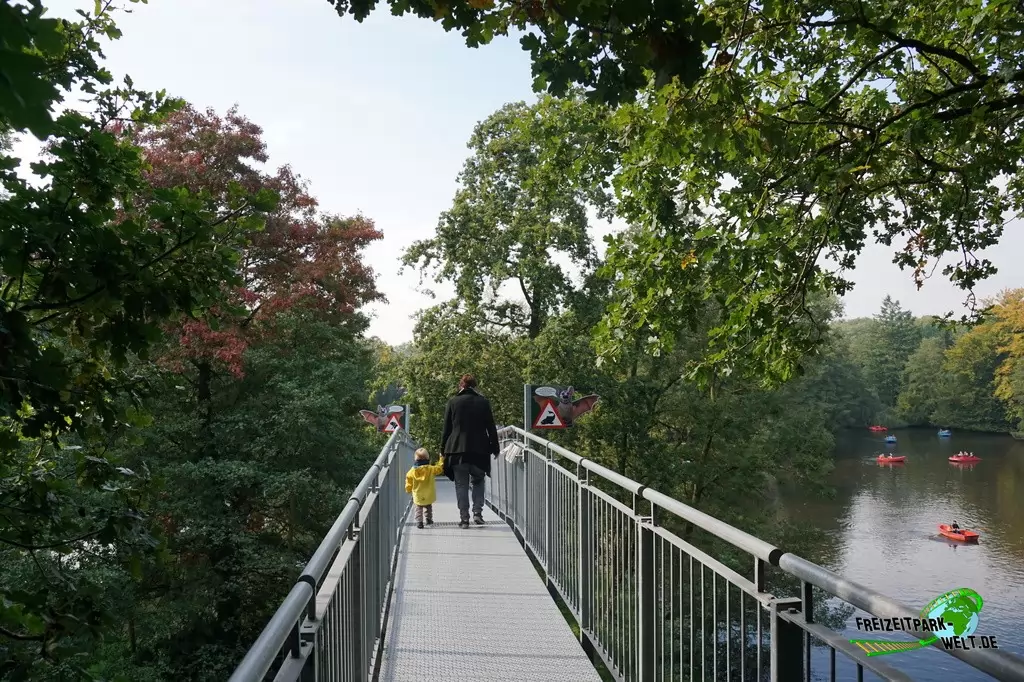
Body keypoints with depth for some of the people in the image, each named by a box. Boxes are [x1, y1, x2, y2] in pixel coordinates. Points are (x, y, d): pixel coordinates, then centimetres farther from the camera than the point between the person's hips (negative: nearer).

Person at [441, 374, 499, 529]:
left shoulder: (452, 402, -1)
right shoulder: (484, 402, 1)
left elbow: (446, 428, 1)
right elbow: (491, 428, 3)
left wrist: (443, 449, 9)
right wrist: (494, 448, 11)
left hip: (458, 450, -1)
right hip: (479, 450, 1)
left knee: (461, 485, 5)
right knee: (478, 482, 16)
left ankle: (464, 519, 3)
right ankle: (478, 513, 4)